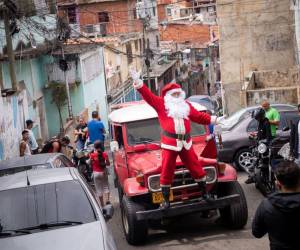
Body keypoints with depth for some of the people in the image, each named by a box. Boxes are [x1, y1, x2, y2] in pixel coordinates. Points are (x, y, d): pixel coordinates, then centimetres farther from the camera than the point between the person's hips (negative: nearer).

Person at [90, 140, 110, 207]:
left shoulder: (92, 155, -12)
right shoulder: (104, 154, -6)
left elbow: (91, 164, -3)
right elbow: (108, 163, -4)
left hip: (96, 173, -2)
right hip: (103, 172, 2)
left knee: (99, 189, 6)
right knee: (106, 186, 17)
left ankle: (102, 204, 9)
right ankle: (107, 199, -1)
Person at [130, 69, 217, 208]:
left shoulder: (186, 105, 15)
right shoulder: (161, 103, 5)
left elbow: (199, 116, 19)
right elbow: (148, 95, -4)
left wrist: (212, 119, 13)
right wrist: (138, 83, -15)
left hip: (186, 143, 3)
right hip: (169, 143, -3)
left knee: (197, 167, 9)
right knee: (167, 172, 0)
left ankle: (204, 193, 24)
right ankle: (166, 200, 11)